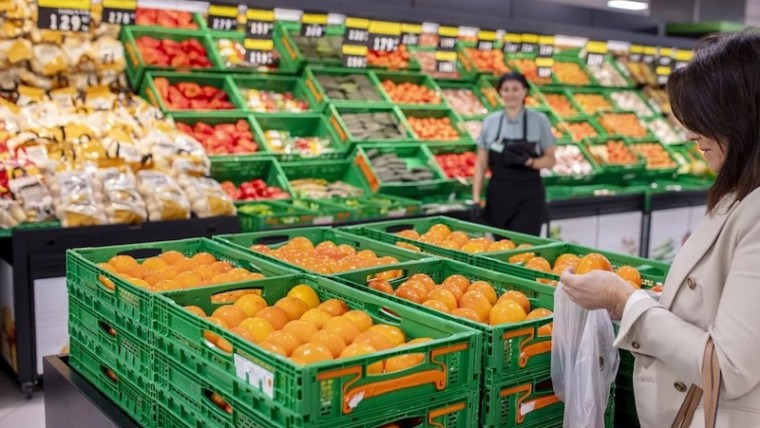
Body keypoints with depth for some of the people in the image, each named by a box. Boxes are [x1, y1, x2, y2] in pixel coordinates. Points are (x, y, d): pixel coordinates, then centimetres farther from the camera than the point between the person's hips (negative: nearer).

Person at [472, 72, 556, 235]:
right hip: (498, 195, 2)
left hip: (529, 197, -2)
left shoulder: (539, 121, -1)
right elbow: (481, 164, 6)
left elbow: (550, 160, 1)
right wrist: (476, 199, -1)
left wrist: (527, 161, -19)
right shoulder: (490, 122, 4)